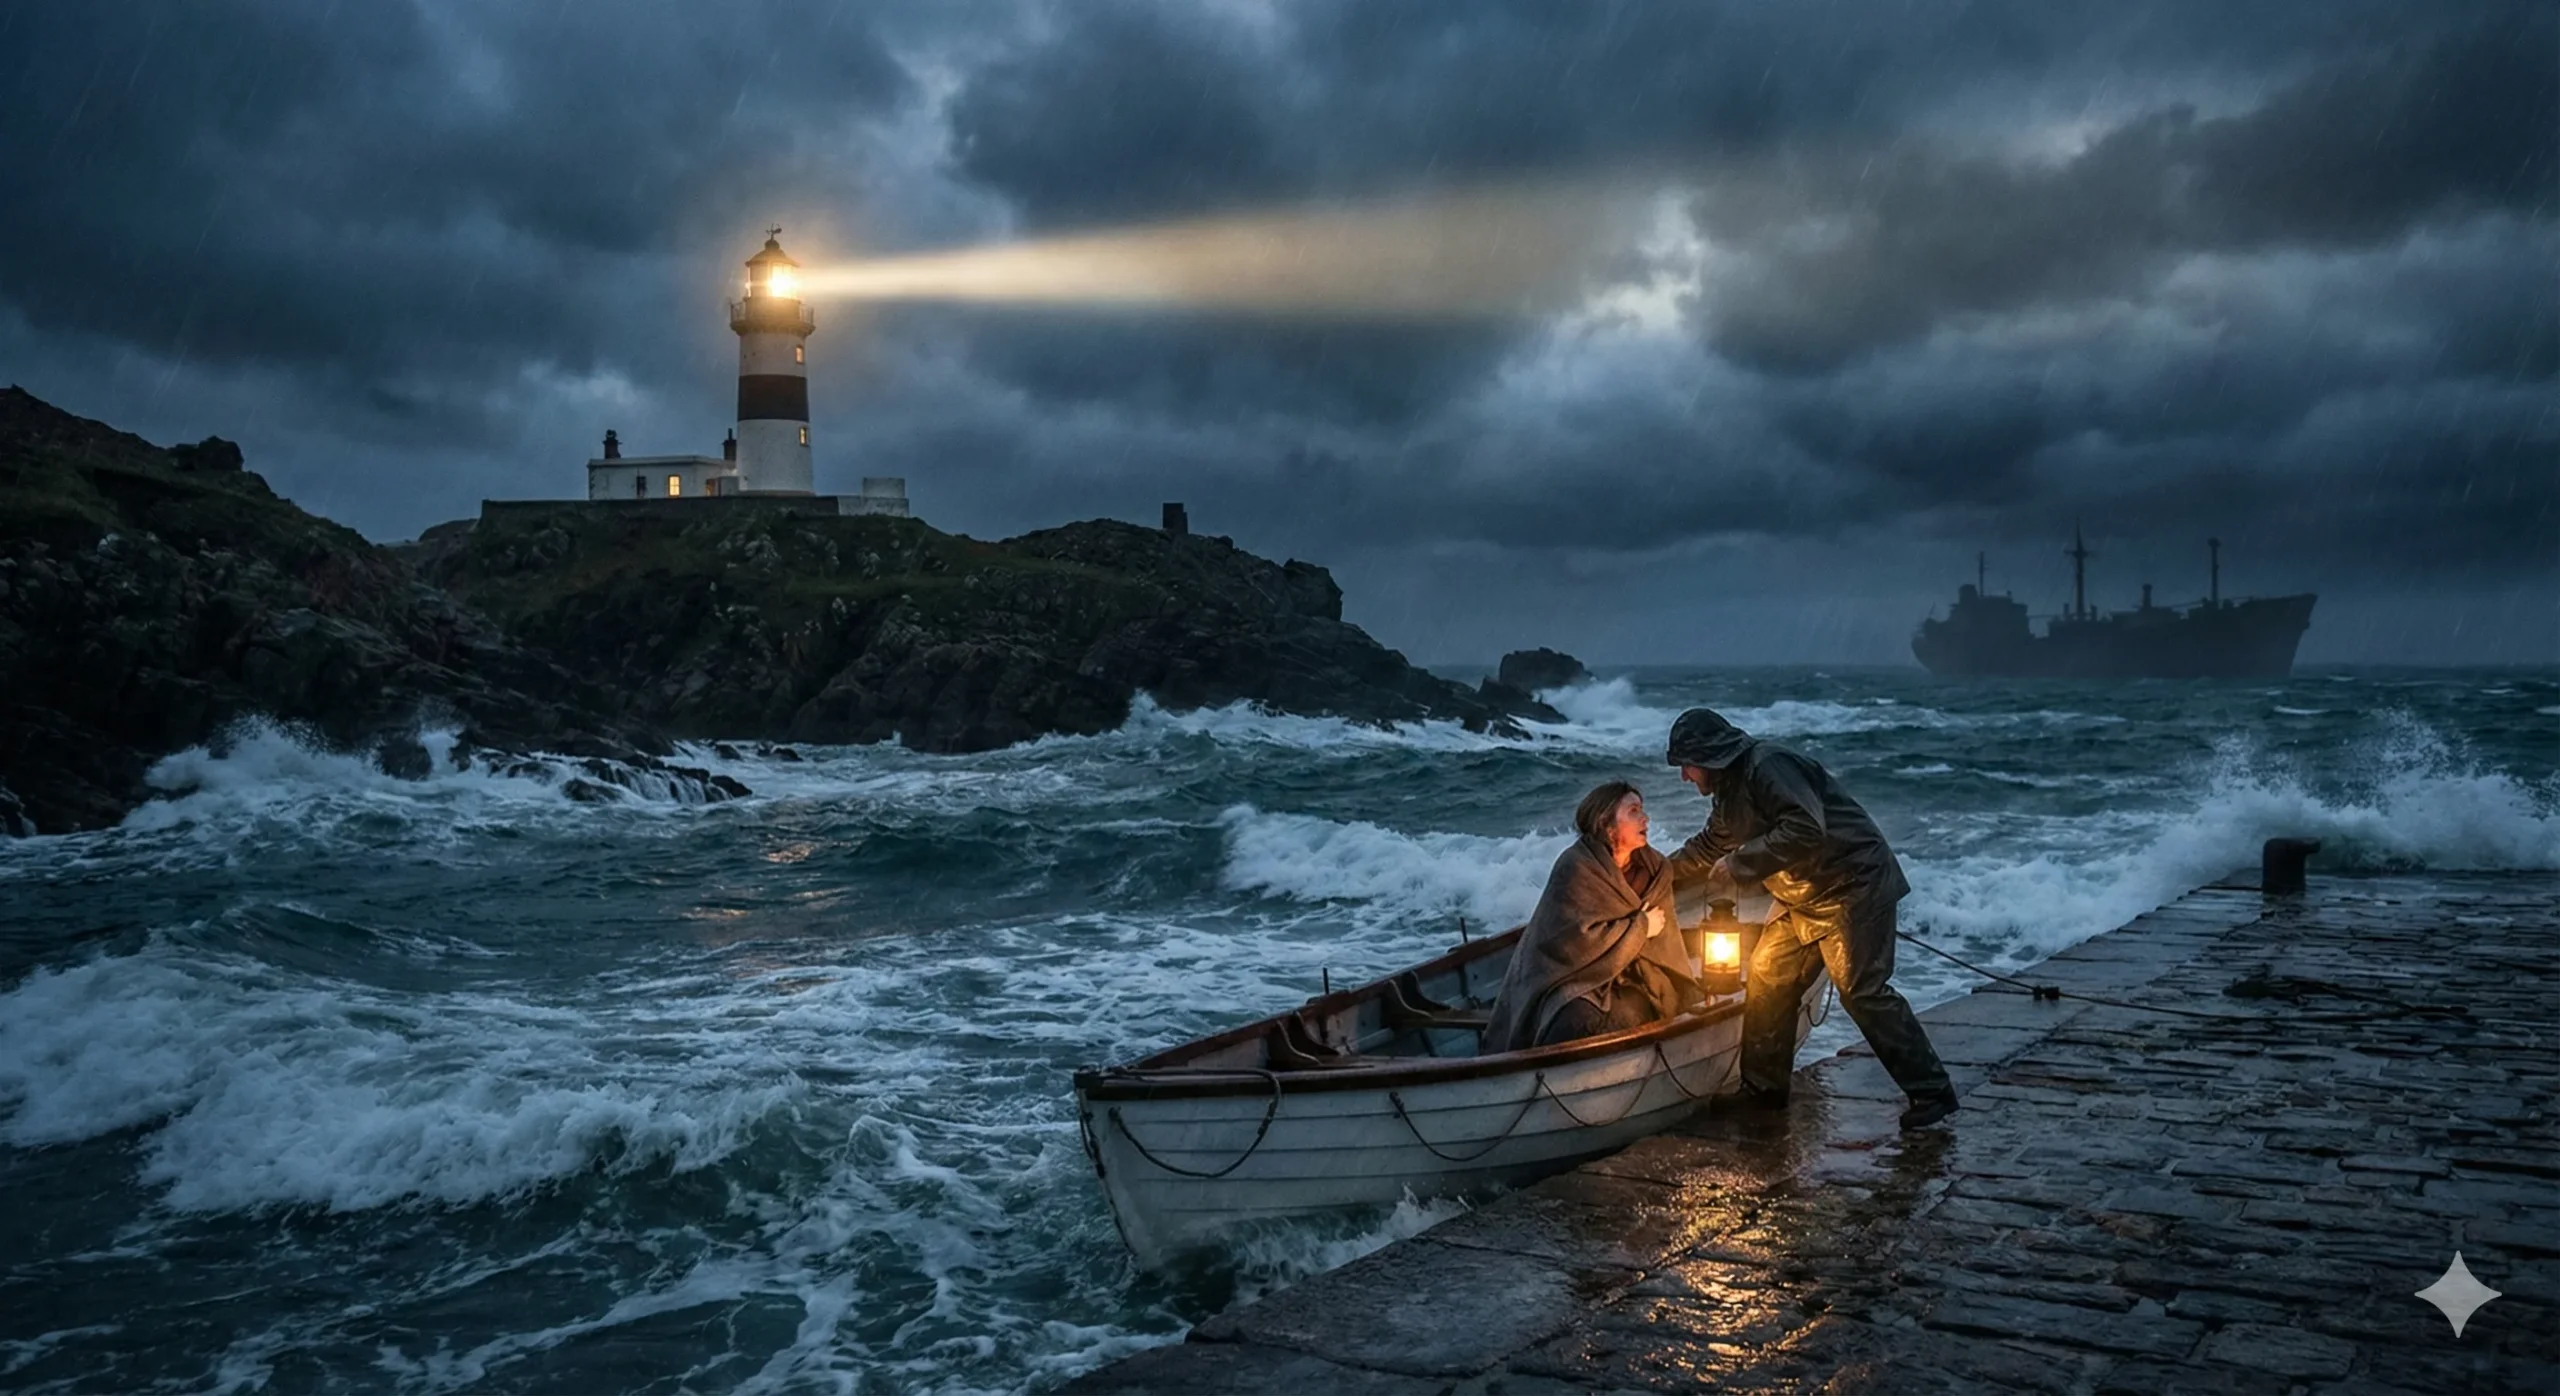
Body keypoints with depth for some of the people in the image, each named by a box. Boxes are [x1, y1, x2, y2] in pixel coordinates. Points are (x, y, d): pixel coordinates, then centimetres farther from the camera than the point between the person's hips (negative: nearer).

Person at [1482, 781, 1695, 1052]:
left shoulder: (1653, 868, 4)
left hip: (1623, 979, 5)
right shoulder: (1575, 868, -15)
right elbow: (1580, 940, -22)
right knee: (1580, 1022, -35)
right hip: (1572, 976, -5)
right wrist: (1640, 926, -14)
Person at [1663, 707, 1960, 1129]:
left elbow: (1806, 830, -31)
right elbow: (1707, 849, 30)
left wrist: (1739, 863, -25)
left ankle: (1932, 1093, -6)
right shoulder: (1731, 790, 14)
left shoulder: (1768, 766, -19)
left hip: (1853, 887, -10)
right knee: (1767, 977, 9)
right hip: (1804, 900, 10)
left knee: (1862, 992, -14)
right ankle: (1763, 1088, 19)